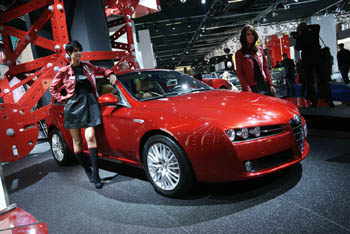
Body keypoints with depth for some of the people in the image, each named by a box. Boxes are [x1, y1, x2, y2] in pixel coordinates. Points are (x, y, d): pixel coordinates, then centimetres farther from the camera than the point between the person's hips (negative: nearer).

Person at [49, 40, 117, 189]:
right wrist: (63, 99, 2)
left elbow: (101, 70, 31)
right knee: (77, 141, 3)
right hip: (73, 106, 0)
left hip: (89, 103, 0)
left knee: (90, 137, -14)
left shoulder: (87, 67, 11)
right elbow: (53, 88, 15)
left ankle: (95, 174, -13)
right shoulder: (64, 71, 5)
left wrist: (110, 74, 13)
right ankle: (87, 170, 18)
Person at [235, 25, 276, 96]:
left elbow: (266, 67, 14)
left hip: (265, 85, 4)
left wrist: (270, 84, 6)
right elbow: (239, 73, -4)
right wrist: (247, 90, -12)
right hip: (252, 88, -4)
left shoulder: (259, 49, 13)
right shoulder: (239, 53, 1)